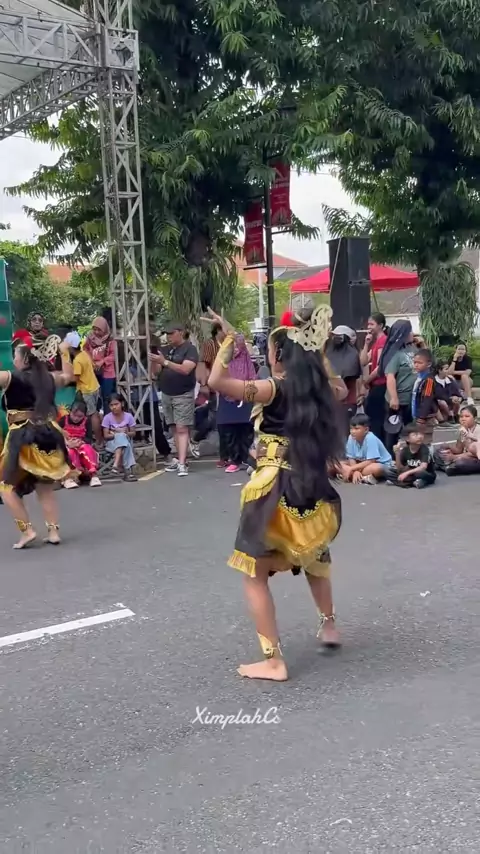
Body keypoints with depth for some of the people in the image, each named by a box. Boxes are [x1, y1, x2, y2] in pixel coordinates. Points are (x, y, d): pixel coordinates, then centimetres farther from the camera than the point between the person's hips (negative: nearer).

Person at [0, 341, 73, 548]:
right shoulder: (48, 378, 10)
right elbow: (68, 376, 30)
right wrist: (64, 352, 40)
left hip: (23, 438, -6)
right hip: (48, 436, 6)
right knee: (45, 487, 16)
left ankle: (27, 530, -1)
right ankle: (53, 532, 14)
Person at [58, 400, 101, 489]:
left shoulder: (86, 422, -3)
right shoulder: (64, 420, -6)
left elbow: (89, 439, -8)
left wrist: (81, 441, -29)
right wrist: (66, 442, -27)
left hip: (81, 445, 1)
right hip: (67, 446, -1)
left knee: (88, 449, -32)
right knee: (70, 452, -36)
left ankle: (93, 474, -34)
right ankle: (68, 477, -40)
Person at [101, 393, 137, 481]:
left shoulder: (128, 416, -2)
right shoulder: (107, 418, -4)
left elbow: (133, 433, 2)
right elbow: (106, 436, -7)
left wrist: (126, 433, -18)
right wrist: (117, 433, -21)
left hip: (126, 440, 1)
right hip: (112, 442, -1)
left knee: (122, 437, -35)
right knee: (121, 437, -35)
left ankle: (116, 465, -40)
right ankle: (128, 470, -40)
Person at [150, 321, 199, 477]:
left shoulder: (189, 349, -7)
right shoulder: (165, 350, 11)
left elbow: (185, 369, -21)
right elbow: (157, 372, 10)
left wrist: (164, 362, -26)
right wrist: (155, 363, -12)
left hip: (183, 395, -6)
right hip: (166, 395, 6)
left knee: (182, 429, -11)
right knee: (175, 429, 8)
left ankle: (182, 464, -16)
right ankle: (179, 458, 13)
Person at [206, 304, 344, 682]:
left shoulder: (274, 389, -13)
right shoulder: (319, 391, 4)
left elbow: (216, 382, -25)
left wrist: (229, 340, -14)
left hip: (275, 493, -7)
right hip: (313, 492, 7)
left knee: (255, 574, 4)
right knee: (313, 555, 33)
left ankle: (273, 661, 3)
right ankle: (329, 625, 45)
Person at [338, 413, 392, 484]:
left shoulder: (370, 439, -27)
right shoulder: (351, 438, -11)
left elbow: (370, 461, -29)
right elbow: (351, 459, -7)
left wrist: (351, 469, -26)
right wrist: (355, 471, -28)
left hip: (381, 464, -6)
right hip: (362, 464, 6)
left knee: (375, 468, -41)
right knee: (338, 464, -12)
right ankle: (364, 478, -24)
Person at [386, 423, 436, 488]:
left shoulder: (424, 449, -20)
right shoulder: (405, 450, -6)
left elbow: (423, 467, -33)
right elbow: (400, 469, -7)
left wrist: (407, 473, -39)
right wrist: (397, 454, -19)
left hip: (428, 475, -5)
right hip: (412, 474, 5)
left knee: (420, 474, -38)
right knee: (391, 472, -9)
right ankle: (414, 482, -23)